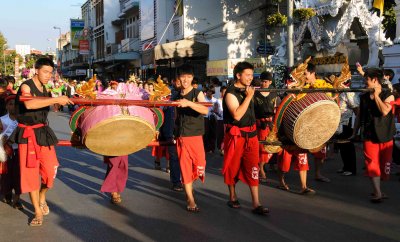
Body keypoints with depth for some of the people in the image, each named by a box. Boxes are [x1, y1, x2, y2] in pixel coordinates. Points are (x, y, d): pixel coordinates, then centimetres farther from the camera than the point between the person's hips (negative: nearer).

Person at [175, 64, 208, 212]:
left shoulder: (197, 93, -3)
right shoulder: (177, 96, 10)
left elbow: (205, 110, -21)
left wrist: (189, 103, -31)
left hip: (195, 136, -3)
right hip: (180, 137, 3)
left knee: (200, 166, -7)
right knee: (185, 168, 2)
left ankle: (190, 183, 26)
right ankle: (191, 200, 8)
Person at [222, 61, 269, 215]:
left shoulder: (248, 90, 10)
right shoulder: (231, 93, -13)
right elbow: (237, 115, -25)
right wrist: (248, 97, -22)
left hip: (251, 134, 6)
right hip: (235, 135, -6)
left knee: (253, 168, 0)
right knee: (233, 167, 8)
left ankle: (256, 204, 0)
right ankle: (232, 197, 27)